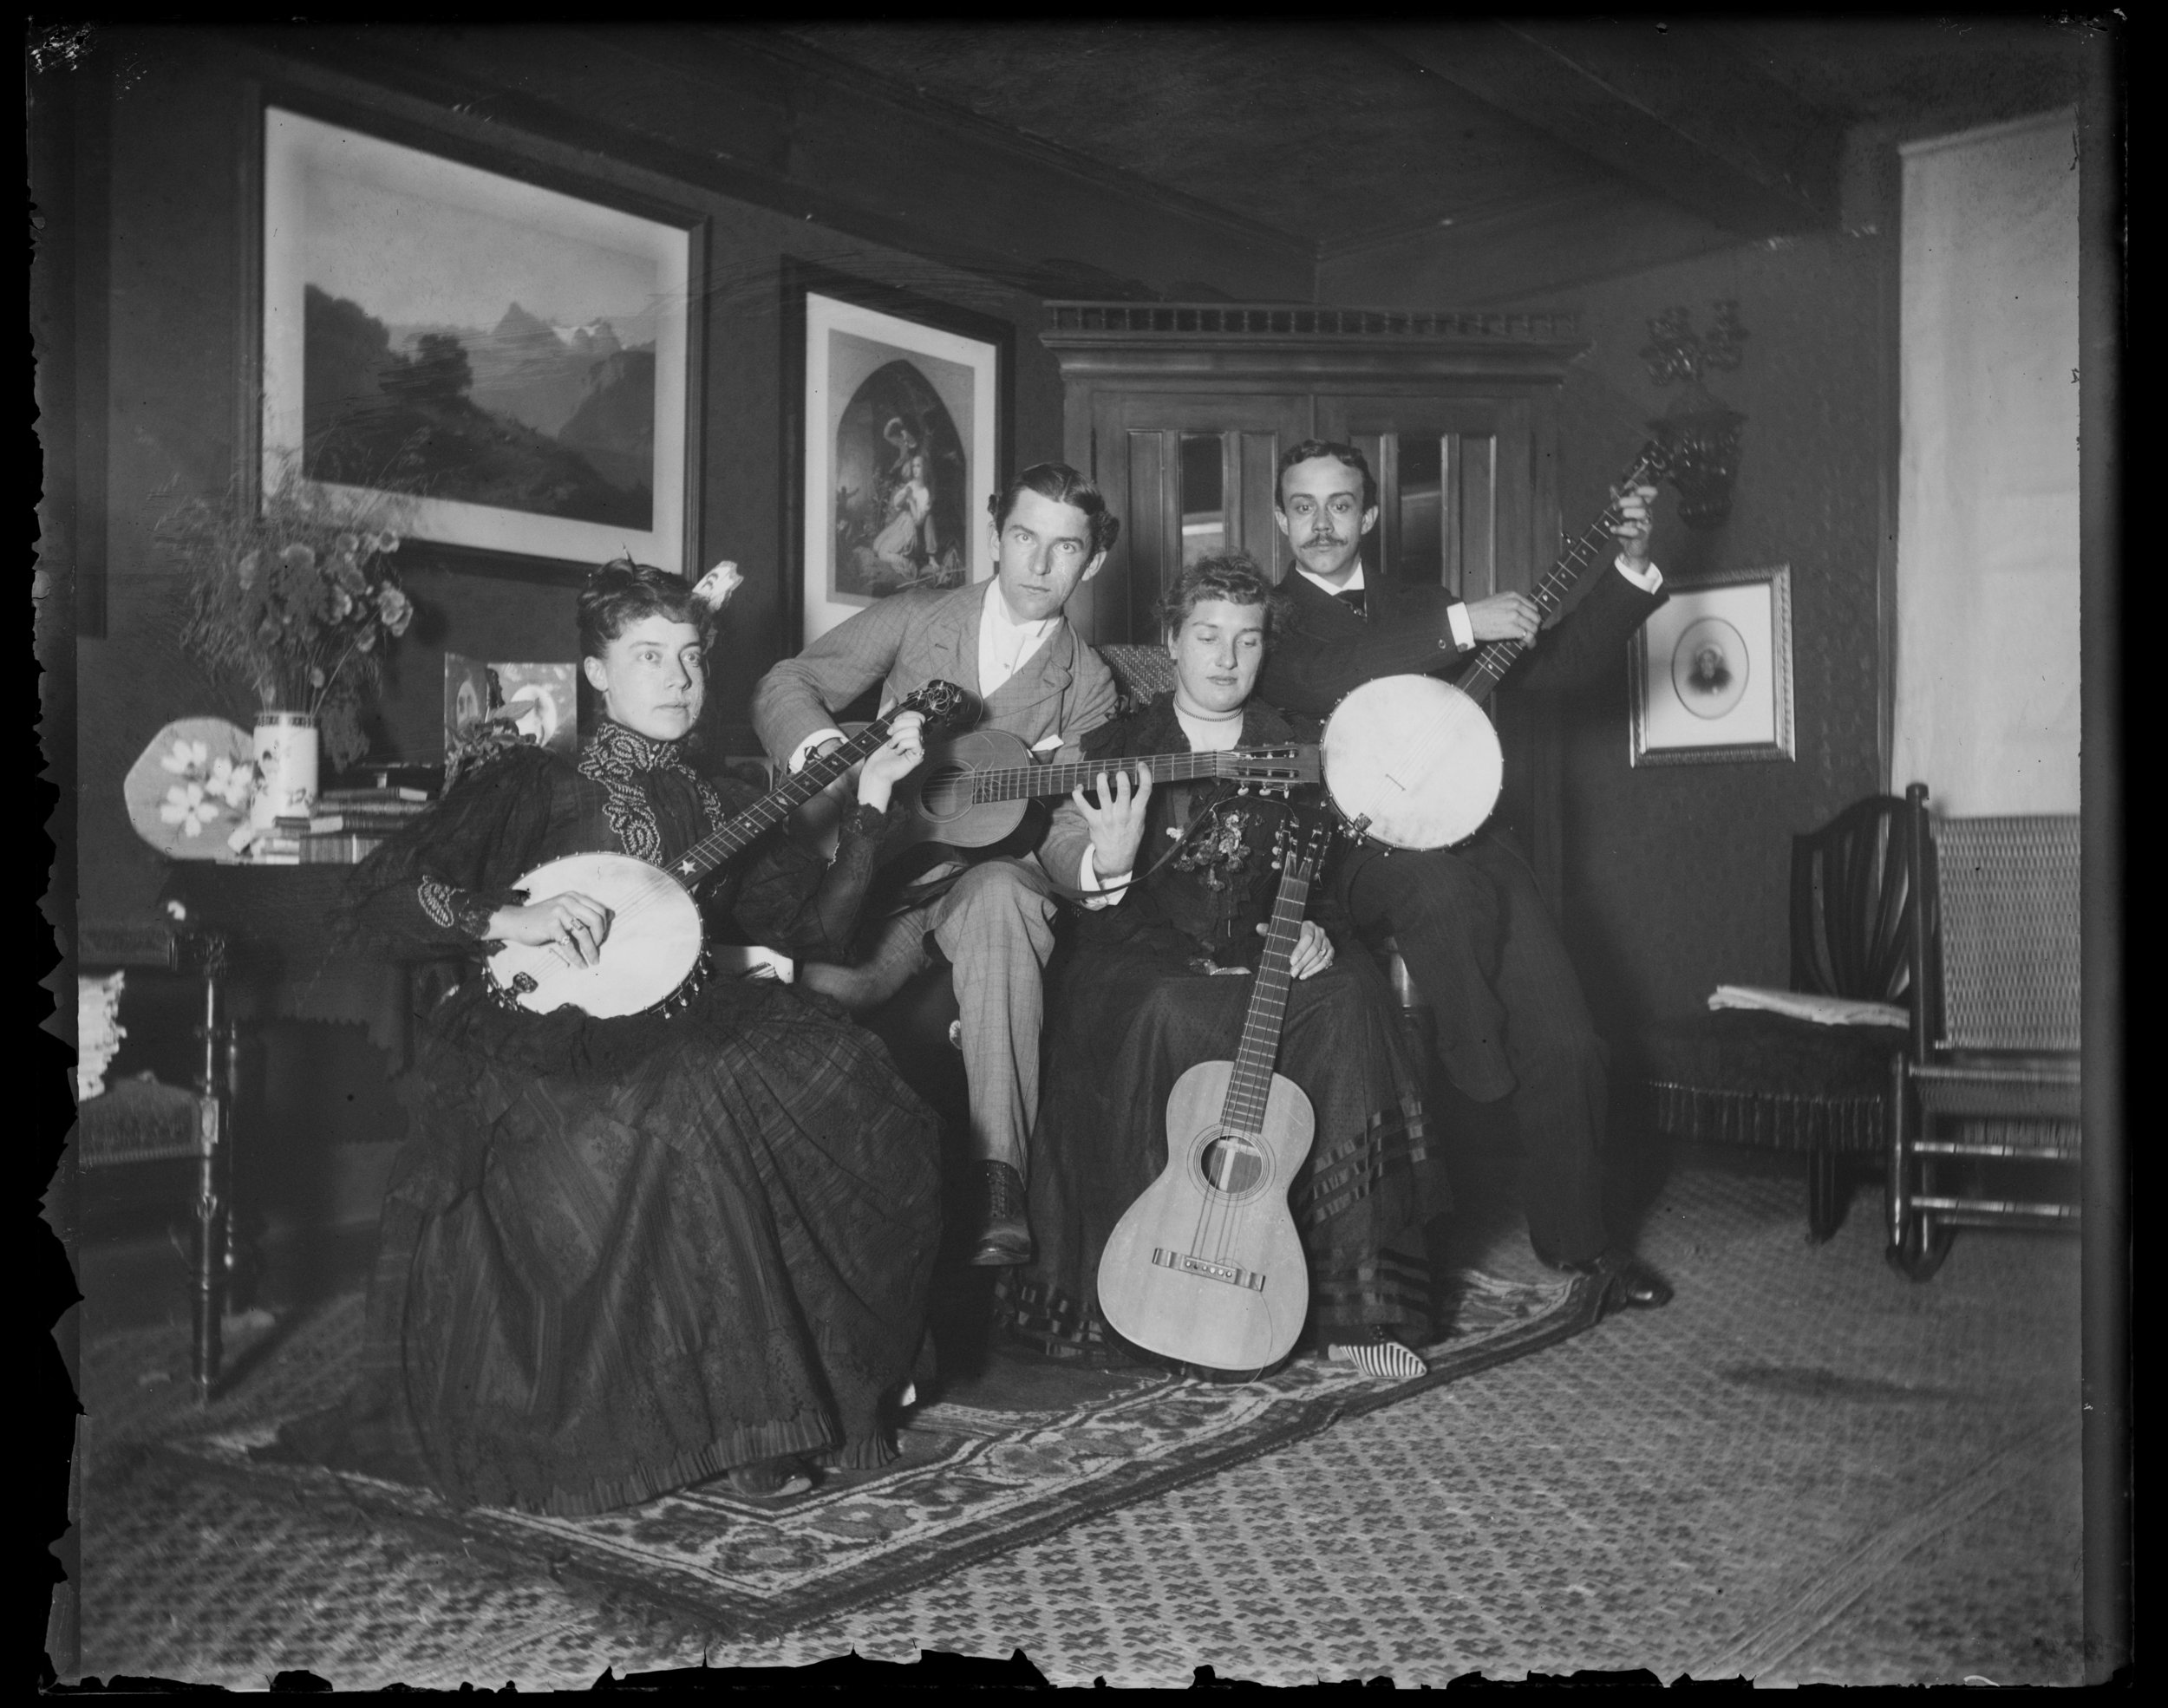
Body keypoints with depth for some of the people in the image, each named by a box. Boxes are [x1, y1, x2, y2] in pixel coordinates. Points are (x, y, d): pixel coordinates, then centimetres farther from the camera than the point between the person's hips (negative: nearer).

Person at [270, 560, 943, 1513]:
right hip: (535, 1054, -4)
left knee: (838, 1089, -24)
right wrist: (508, 919, -16)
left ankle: (831, 1388, -10)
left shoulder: (724, 811, 18)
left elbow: (812, 930, 9)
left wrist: (870, 802, 3)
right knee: (692, 1114, -35)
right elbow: (378, 897, -1)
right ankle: (744, 1426, -21)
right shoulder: (532, 786, 5)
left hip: (675, 1041, 5)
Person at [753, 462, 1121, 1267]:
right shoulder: (914, 618, 10)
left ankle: (997, 1177, -40)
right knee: (818, 986, -32)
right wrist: (831, 754, -14)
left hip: (987, 877, 0)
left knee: (1002, 893, -39)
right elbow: (783, 686, 7)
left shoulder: (1087, 686, 9)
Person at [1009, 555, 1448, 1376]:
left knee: (1346, 1001, -29)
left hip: (1265, 951, 2)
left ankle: (1354, 1303, -24)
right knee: (1166, 1017, -36)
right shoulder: (1119, 745, 11)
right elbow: (1062, 841, 1)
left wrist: (1310, 927, -11)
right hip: (1145, 947, -2)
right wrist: (1104, 862, -23)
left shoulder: (1296, 749, 16)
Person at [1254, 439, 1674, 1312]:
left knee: (1566, 1041, -9)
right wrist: (1459, 624, -19)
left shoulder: (1417, 604, 20)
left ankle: (1574, 1237, 10)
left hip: (1460, 838, 4)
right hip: (1348, 855, -4)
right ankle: (1484, 1092, -14)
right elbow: (1319, 683, -17)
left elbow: (1546, 667, 15)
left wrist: (1631, 570, 5)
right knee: (1444, 889, -39)